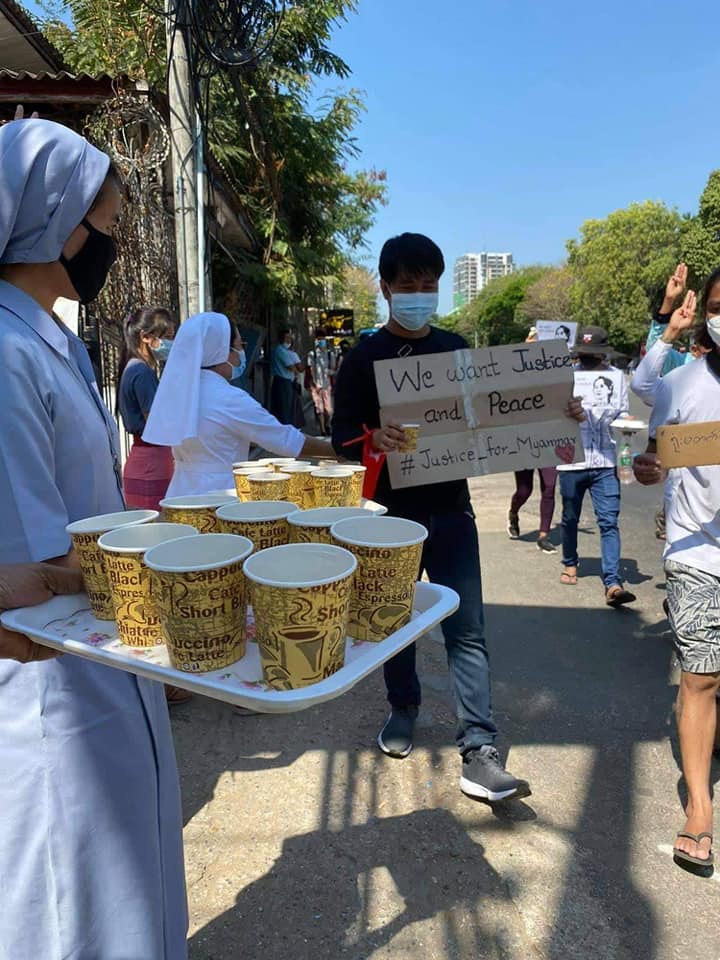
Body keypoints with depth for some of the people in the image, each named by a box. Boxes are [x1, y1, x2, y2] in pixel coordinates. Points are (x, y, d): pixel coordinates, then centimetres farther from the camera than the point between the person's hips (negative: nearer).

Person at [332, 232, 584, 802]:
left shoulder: (456, 348, 8)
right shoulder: (365, 357, 0)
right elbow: (342, 433, -5)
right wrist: (373, 438, -28)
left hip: (450, 511, 1)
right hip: (392, 512, -1)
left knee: (467, 631, -1)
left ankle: (480, 754, 4)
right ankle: (403, 707, 37)